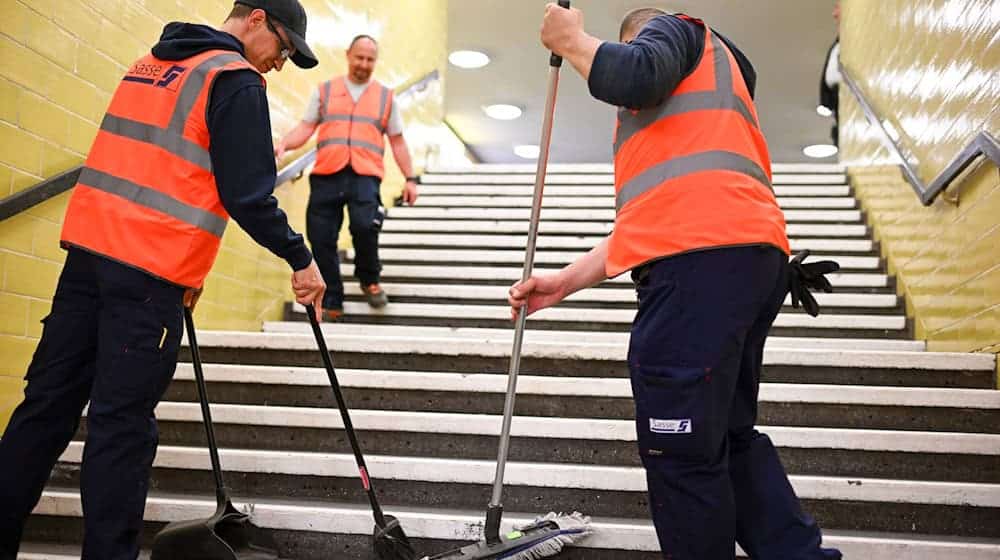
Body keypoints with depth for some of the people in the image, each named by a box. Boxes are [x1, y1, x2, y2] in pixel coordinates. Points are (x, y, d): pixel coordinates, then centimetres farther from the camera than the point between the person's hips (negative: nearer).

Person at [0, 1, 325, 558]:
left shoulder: (152, 63, 20)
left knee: (48, 402, 12)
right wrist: (301, 259, -3)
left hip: (88, 248, 8)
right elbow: (247, 196, -14)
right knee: (122, 425, -1)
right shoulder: (237, 79, -6)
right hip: (149, 272, -8)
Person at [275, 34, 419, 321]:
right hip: (326, 174, 2)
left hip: (364, 175, -1)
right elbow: (305, 128, 11)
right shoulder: (324, 91, 16)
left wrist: (410, 179, 11)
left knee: (364, 226, -26)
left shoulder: (385, 96, 17)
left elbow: (397, 141, 18)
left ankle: (369, 280, 3)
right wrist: (283, 144, -9)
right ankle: (331, 303, 12)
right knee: (322, 239, -2)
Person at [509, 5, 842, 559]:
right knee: (728, 435, 19)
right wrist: (565, 282, 29)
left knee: (681, 450, -3)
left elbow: (634, 77, -11)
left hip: (702, 258, -10)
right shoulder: (687, 119, 38)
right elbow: (645, 222, 31)